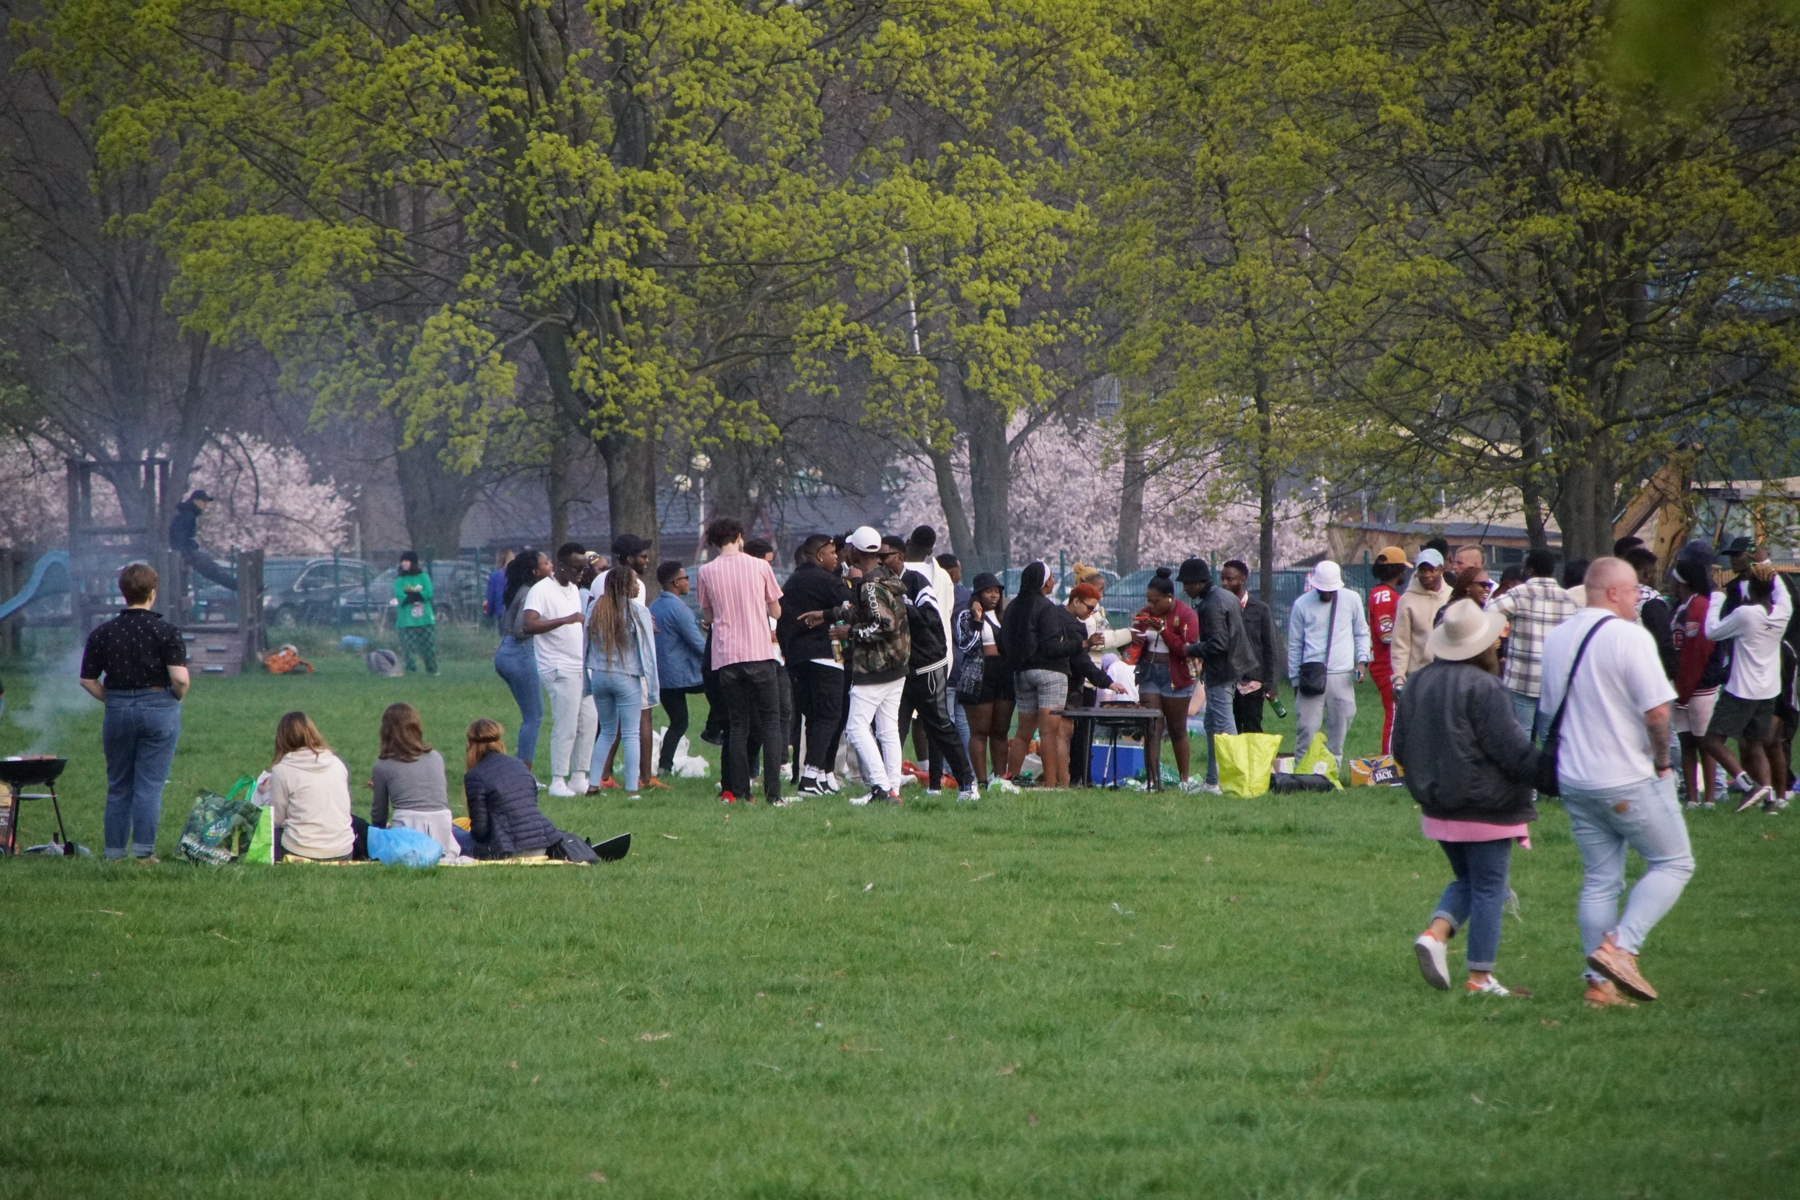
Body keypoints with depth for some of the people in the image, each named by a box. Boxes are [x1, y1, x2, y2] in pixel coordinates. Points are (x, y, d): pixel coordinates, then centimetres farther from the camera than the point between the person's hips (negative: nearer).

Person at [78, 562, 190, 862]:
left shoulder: (102, 634, 1)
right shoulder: (166, 632, -8)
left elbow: (88, 680, 2)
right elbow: (180, 678, -16)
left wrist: (113, 700, 14)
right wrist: (176, 698, 4)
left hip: (117, 711, 3)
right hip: (159, 709, -3)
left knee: (118, 787, 11)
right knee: (150, 786, 0)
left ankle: (114, 852, 12)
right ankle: (143, 851, -4)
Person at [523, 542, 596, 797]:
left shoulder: (574, 589, 17)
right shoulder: (542, 590, -12)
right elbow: (528, 624, -26)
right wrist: (566, 620, -32)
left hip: (582, 668, 9)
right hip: (560, 669, -9)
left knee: (588, 723, 6)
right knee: (565, 726, -9)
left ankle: (580, 778, 12)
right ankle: (558, 782, -4)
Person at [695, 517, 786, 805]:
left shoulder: (707, 572, 2)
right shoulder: (760, 567, 0)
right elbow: (776, 611, 9)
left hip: (726, 657, 1)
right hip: (760, 654, -1)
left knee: (737, 725, 8)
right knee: (770, 723, 3)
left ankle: (739, 791, 3)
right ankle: (773, 791, -6)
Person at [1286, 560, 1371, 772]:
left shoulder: (1352, 600, 6)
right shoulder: (1302, 605, 3)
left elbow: (1362, 633, 17)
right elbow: (1294, 645, 9)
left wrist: (1362, 660, 0)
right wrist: (1295, 680, 9)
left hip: (1342, 677, 1)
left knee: (1338, 730, 2)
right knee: (1306, 729, -8)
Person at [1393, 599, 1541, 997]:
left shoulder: (1419, 682, 3)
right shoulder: (1485, 688, -19)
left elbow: (1400, 746, 10)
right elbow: (1512, 750, -19)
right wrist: (1544, 770, -1)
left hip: (1438, 807, 7)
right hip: (1485, 808, -7)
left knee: (1466, 880, 21)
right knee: (1489, 888, 4)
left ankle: (1435, 932, -3)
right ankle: (1480, 976, 8)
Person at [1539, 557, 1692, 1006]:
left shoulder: (1556, 639, 9)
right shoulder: (1629, 637, -16)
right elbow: (1657, 711, -20)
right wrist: (1661, 761, -5)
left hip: (1575, 780, 7)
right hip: (1630, 781, -7)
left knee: (1599, 881, 12)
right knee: (1672, 864, 6)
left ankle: (1599, 983, 9)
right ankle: (1621, 947, -9)